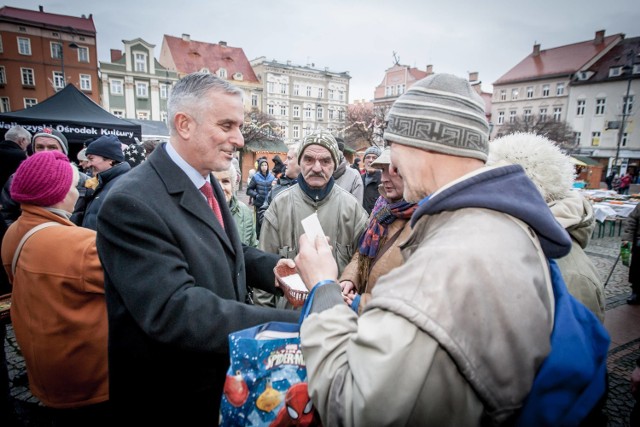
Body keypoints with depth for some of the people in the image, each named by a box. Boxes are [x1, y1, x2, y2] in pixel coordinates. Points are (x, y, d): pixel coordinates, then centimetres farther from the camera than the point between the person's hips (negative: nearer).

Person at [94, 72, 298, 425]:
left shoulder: (205, 181, 1)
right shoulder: (132, 202, -27)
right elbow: (173, 310, -35)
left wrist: (273, 269, -12)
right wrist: (295, 325, -38)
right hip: (170, 398, -7)